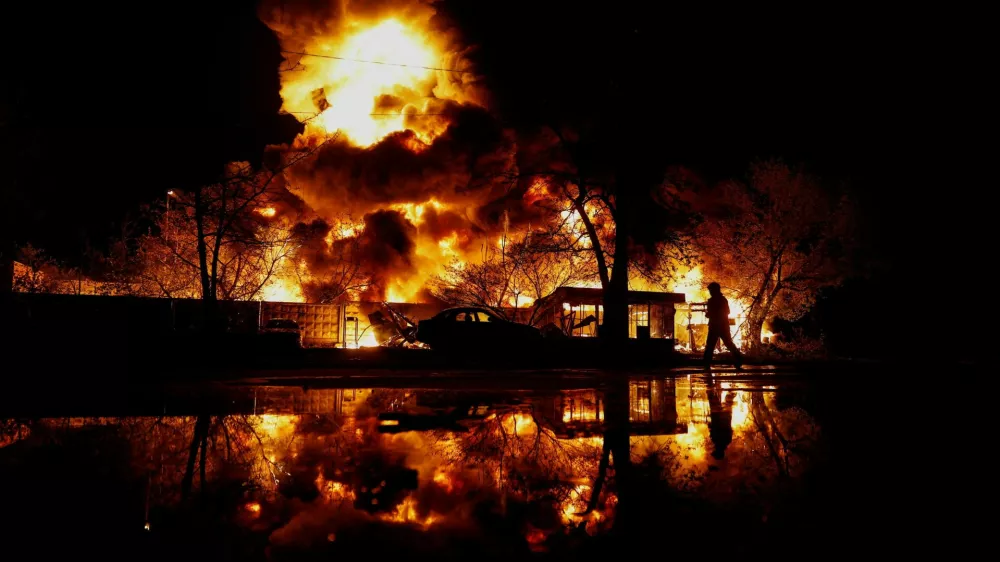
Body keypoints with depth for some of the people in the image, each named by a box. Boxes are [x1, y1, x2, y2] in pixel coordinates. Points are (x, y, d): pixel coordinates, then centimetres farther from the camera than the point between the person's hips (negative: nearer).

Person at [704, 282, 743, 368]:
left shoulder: (711, 301, -13)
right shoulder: (724, 299, 8)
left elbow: (710, 314, -14)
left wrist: (706, 312, 7)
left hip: (714, 326, -5)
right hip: (724, 326, 6)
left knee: (710, 346, 2)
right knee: (729, 344, 13)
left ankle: (707, 364, 0)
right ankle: (738, 362, 8)